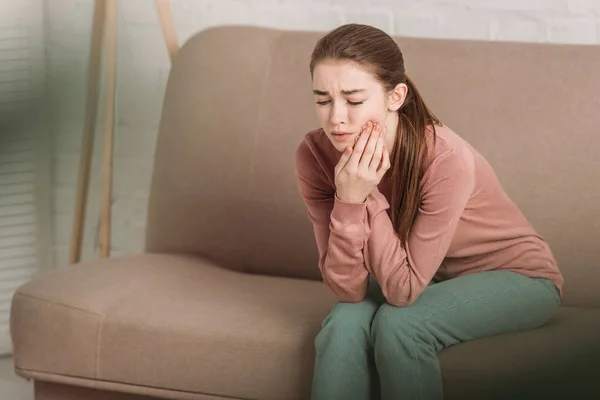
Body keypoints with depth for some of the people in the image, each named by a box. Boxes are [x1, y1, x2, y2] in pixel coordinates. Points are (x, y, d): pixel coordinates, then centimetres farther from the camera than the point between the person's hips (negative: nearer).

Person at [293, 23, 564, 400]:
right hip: (425, 278, 4)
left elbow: (403, 290, -30)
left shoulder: (446, 160, -34)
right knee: (346, 322, -26)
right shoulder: (315, 155, -20)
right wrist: (348, 201, -36)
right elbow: (349, 290, -22)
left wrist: (366, 197, -36)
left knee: (398, 324, -29)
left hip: (514, 275, -4)